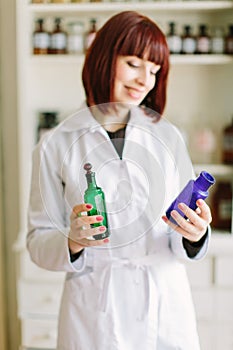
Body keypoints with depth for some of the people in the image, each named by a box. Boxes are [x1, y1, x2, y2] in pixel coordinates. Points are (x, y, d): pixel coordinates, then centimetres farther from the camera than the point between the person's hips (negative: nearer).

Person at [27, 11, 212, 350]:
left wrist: (195, 236, -18)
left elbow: (182, 246, 3)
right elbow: (39, 242, -1)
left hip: (165, 306, 2)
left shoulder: (168, 138, 1)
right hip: (93, 311, -2)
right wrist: (73, 242, -20)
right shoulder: (56, 145, -5)